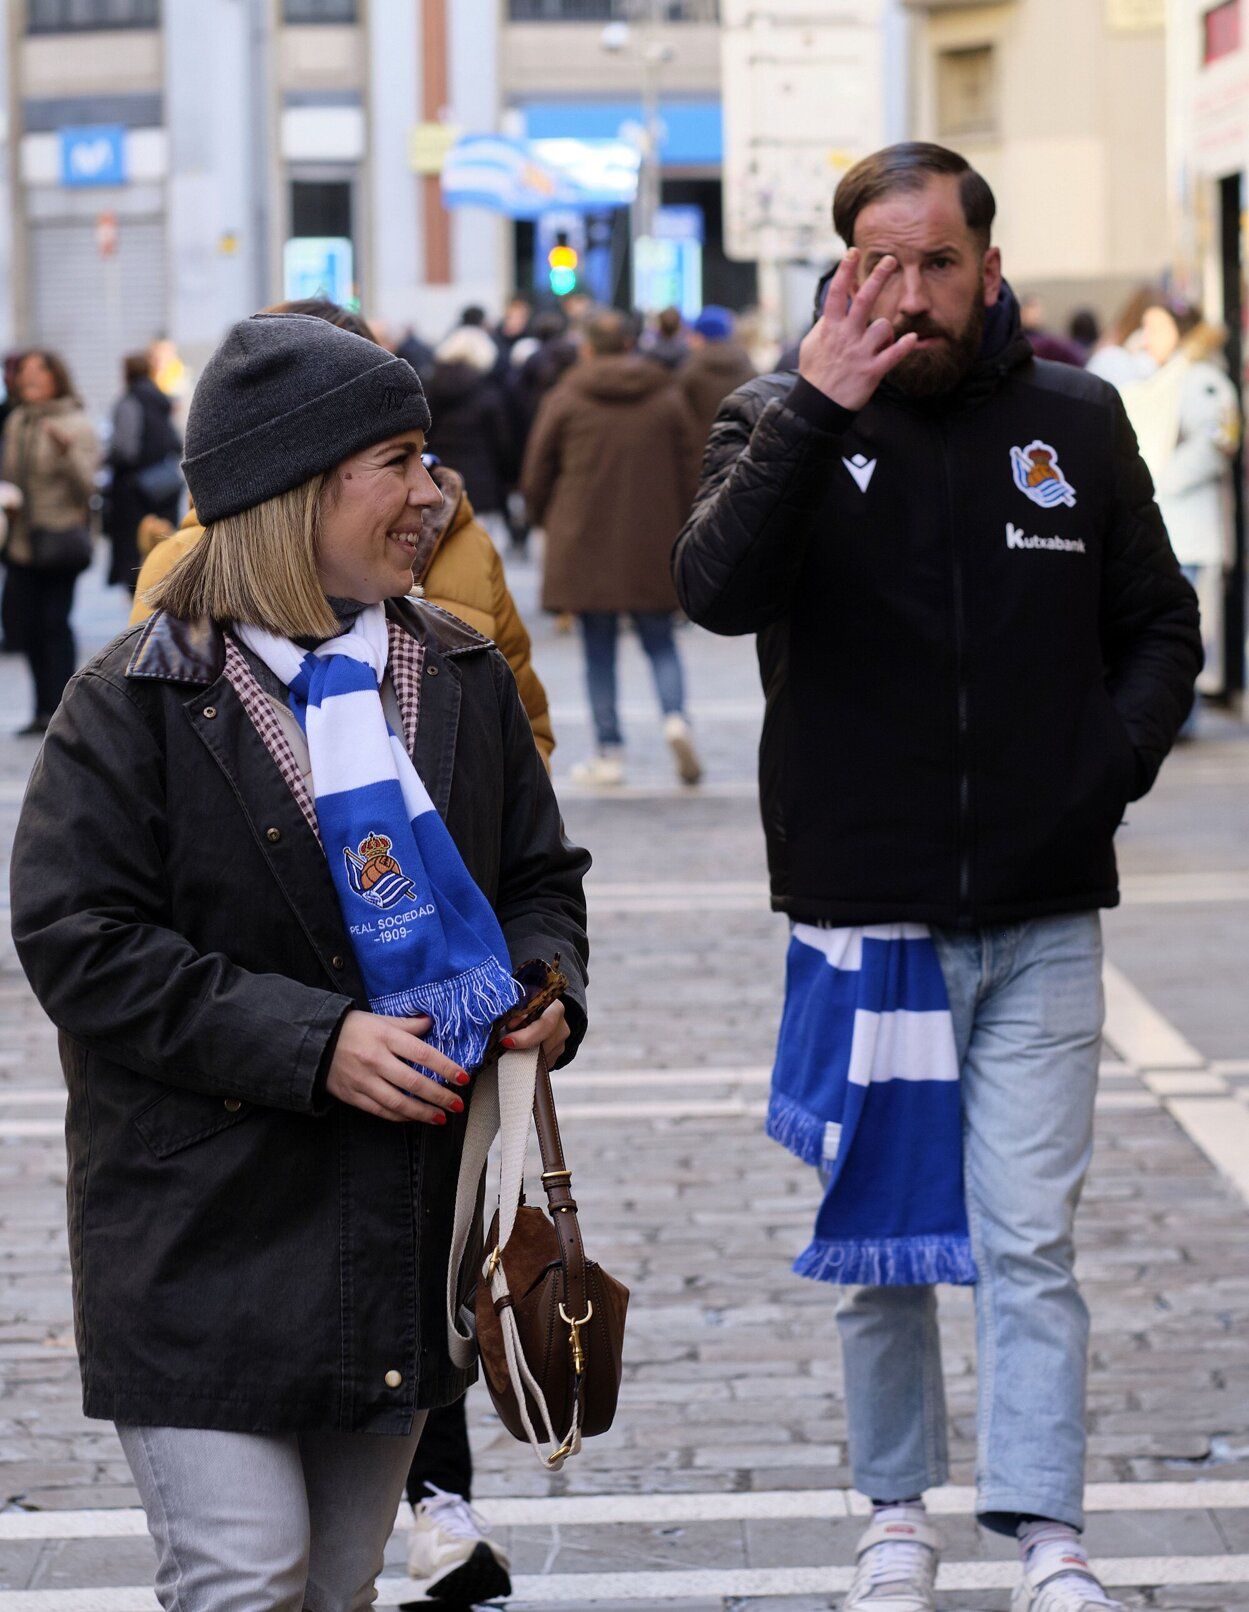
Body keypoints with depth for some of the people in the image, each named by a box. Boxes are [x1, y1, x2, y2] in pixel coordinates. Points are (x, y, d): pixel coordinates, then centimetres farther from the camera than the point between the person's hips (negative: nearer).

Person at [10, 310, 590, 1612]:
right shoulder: (137, 701, -8)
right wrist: (309, 1045, -20)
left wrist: (546, 995, -4)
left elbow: (537, 874, 19)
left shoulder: (462, 678, 9)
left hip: (407, 1238, 6)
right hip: (209, 1245, -5)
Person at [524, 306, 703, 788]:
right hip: (654, 545, 2)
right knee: (659, 641, 11)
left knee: (599, 652, 5)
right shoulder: (667, 398, 3)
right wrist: (678, 529, 18)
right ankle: (675, 716, -15)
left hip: (585, 545, -2)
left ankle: (610, 752, 3)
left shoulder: (565, 400, -3)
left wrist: (548, 521, 20)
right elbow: (689, 471, 6)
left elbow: (536, 476, 2)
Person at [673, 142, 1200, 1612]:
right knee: (878, 1240, 11)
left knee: (1029, 1243, -3)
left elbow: (1160, 624, 14)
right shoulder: (784, 425, -1)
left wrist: (1119, 759, -4)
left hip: (1042, 921, 0)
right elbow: (718, 590, -21)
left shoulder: (1076, 422, 5)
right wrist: (816, 410, -28)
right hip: (862, 911, 0)